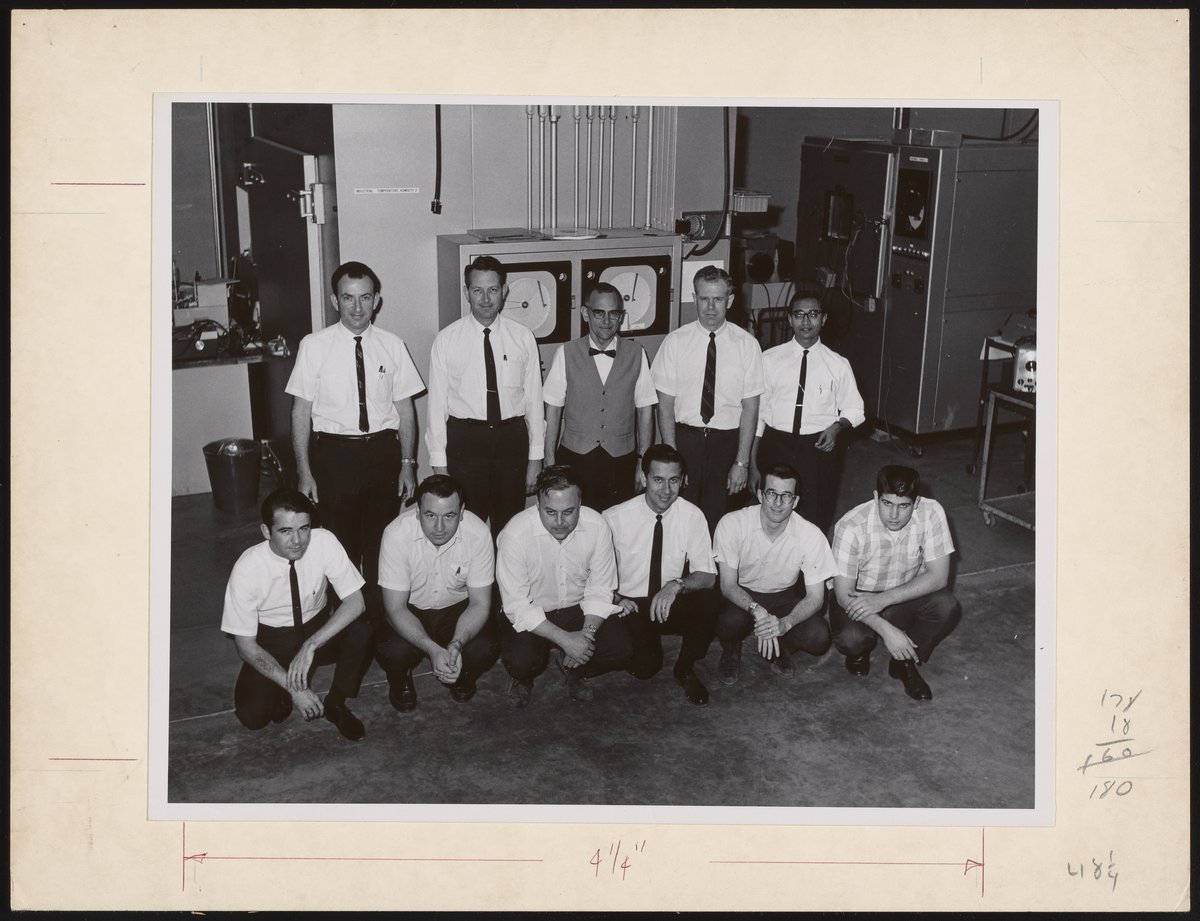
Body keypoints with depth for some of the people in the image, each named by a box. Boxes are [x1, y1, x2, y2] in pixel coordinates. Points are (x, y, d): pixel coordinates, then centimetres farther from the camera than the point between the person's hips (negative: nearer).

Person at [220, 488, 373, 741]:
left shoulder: (324, 542, -22)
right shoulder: (247, 568, -24)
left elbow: (355, 602, -22)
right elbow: (245, 645, -17)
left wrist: (310, 646, -33)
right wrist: (291, 687, -25)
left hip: (319, 628, 2)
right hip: (271, 640, -1)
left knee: (360, 632, -30)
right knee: (252, 715, -24)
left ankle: (335, 703, -5)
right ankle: (284, 693, 11)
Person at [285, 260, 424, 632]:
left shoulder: (392, 346, 1)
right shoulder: (314, 346, -4)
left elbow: (405, 408, 5)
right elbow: (301, 411, -2)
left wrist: (407, 463, 2)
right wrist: (304, 472, -5)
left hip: (383, 451, 2)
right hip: (334, 452, -2)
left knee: (382, 542, 11)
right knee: (340, 544, 4)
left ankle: (380, 619, 26)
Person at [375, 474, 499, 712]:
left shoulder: (478, 533, -24)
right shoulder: (396, 534, -27)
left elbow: (480, 603, -16)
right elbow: (395, 608, -23)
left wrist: (456, 645, -35)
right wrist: (433, 649, -38)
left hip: (457, 608, 1)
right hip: (409, 610, -1)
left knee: (485, 650, -26)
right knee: (392, 651, -31)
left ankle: (462, 675, 11)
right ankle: (400, 679, 8)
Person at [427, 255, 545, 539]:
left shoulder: (523, 338, 2)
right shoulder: (446, 340, -2)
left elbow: (534, 399, 4)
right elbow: (437, 402, -1)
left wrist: (535, 457, 2)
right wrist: (439, 462, -4)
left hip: (512, 438, 2)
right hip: (465, 440, -1)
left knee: (510, 527, 12)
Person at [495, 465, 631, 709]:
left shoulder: (597, 526, -17)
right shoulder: (515, 534, -25)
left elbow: (600, 592, -8)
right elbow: (517, 607, -22)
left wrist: (587, 633, -26)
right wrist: (565, 639, -30)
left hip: (579, 608, 3)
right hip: (529, 615, -3)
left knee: (620, 649, -20)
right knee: (520, 661, -31)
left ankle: (575, 670, 14)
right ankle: (523, 679, 9)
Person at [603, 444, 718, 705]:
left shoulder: (692, 516, -9)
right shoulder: (615, 518, -12)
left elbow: (707, 577, -10)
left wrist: (677, 585, -30)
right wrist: (615, 599, -22)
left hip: (672, 605, 2)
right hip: (629, 607, -2)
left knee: (708, 602, -29)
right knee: (643, 667, -26)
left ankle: (685, 669, -1)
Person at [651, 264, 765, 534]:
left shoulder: (746, 345, -2)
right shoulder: (675, 342, -2)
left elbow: (750, 407, -2)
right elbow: (665, 404, -2)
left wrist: (742, 462, -6)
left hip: (727, 441, 0)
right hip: (684, 438, 0)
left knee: (717, 519, 5)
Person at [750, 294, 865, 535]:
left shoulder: (838, 365, 4)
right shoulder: (769, 360, 3)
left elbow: (854, 409, 15)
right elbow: (756, 413, 4)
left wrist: (837, 426, -8)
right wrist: (753, 465, 0)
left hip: (820, 449, 0)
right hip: (776, 446, 0)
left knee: (816, 524, -1)